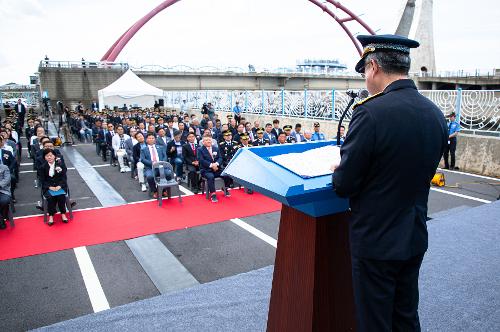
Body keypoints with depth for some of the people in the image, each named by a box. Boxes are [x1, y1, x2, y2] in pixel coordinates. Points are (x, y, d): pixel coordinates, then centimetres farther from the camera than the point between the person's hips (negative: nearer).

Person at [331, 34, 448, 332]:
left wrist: (337, 172, 3)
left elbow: (344, 185, -19)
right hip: (415, 239, 7)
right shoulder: (436, 114, 0)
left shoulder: (370, 113, -23)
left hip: (376, 242, -7)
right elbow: (420, 174, 10)